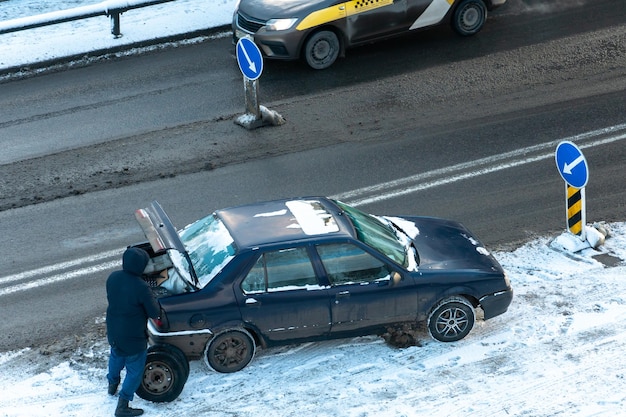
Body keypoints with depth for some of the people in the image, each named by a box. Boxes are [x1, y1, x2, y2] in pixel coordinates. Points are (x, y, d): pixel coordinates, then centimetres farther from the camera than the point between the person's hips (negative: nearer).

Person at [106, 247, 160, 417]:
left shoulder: (113, 278, -11)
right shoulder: (141, 287, -31)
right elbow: (155, 313, -20)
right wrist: (154, 301, -2)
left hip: (113, 331, 7)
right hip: (133, 337, -7)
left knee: (116, 357, 34)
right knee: (134, 371, 12)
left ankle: (112, 384, 58)